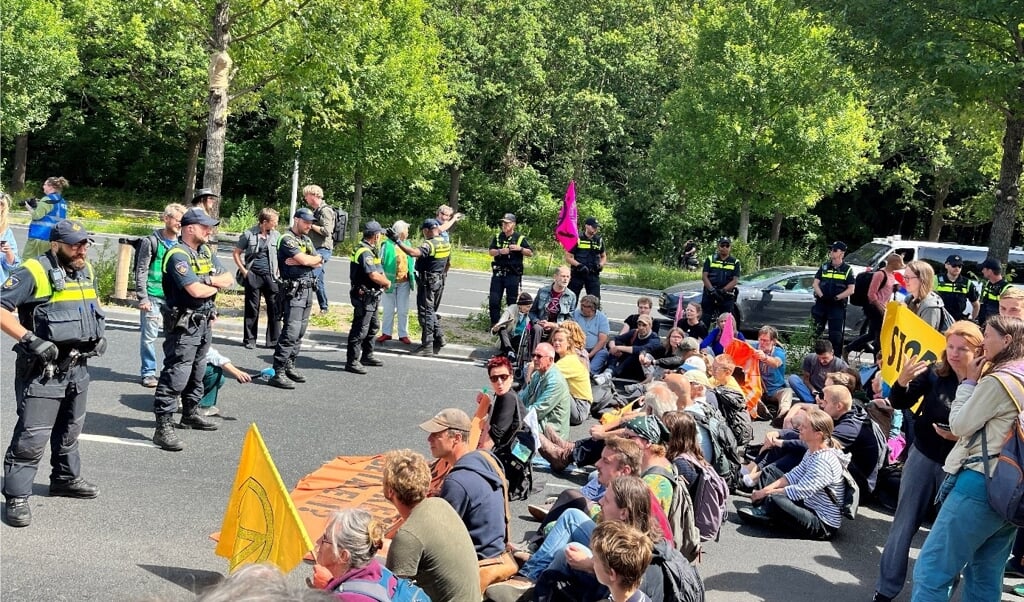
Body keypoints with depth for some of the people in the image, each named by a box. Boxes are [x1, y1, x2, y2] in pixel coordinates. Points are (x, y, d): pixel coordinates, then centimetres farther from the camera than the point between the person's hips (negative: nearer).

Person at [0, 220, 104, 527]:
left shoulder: (87, 271, 8)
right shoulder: (33, 272, -17)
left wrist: (99, 335, 11)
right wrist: (30, 339, -27)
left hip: (77, 367, 8)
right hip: (42, 370, -8)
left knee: (70, 430, 22)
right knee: (32, 435, -6)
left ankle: (66, 479, 39)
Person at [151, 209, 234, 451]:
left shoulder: (206, 252, 12)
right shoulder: (178, 255, -16)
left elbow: (228, 279, 5)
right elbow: (196, 290, -26)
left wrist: (207, 280, -14)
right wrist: (216, 285, -6)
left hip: (204, 322, 9)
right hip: (183, 325, -9)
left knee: (197, 372, 21)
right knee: (176, 375, -12)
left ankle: (190, 414, 36)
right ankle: (163, 427, -11)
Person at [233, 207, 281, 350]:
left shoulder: (276, 235, 6)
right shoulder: (249, 234, -2)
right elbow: (236, 253, 5)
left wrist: (278, 271, 3)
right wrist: (244, 271, -2)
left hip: (270, 276, 3)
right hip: (253, 276, -2)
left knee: (275, 309, 1)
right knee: (252, 309, 5)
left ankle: (274, 340, 9)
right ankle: (249, 340, 16)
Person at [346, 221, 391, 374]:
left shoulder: (369, 250, 14)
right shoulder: (365, 252, -20)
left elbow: (379, 271, 19)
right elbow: (374, 275, -27)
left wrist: (384, 281, 1)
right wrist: (387, 282, -10)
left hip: (371, 297, 11)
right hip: (364, 297, -11)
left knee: (372, 327, 22)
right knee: (360, 330, -7)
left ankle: (367, 355, 35)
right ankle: (352, 362, -3)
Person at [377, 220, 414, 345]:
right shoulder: (387, 245, -10)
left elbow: (413, 259, 15)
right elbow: (380, 262, -6)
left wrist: (413, 276, 9)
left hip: (404, 282, 4)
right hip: (390, 281, -4)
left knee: (403, 310, 8)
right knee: (389, 310, 9)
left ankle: (403, 335, 16)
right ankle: (386, 333, 21)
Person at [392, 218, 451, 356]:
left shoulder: (429, 244, -20)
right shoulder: (446, 244, 8)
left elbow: (414, 252, -37)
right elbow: (447, 263, 20)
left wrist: (398, 241, -34)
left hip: (426, 281, -9)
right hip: (438, 281, 9)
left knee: (425, 312, -4)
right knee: (431, 311, 21)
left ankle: (427, 346, -2)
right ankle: (439, 338, 24)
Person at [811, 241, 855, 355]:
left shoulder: (847, 270, 2)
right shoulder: (824, 267, 11)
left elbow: (850, 290, -4)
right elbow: (815, 283, 5)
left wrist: (836, 298, -16)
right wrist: (822, 296, -12)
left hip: (837, 306, -3)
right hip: (821, 304, 3)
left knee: (836, 335, -1)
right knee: (815, 332, 6)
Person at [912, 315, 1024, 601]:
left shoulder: (998, 381, -13)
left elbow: (959, 425, -7)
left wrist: (969, 382, 2)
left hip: (982, 484, -10)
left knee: (931, 570, -6)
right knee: (985, 577, 15)